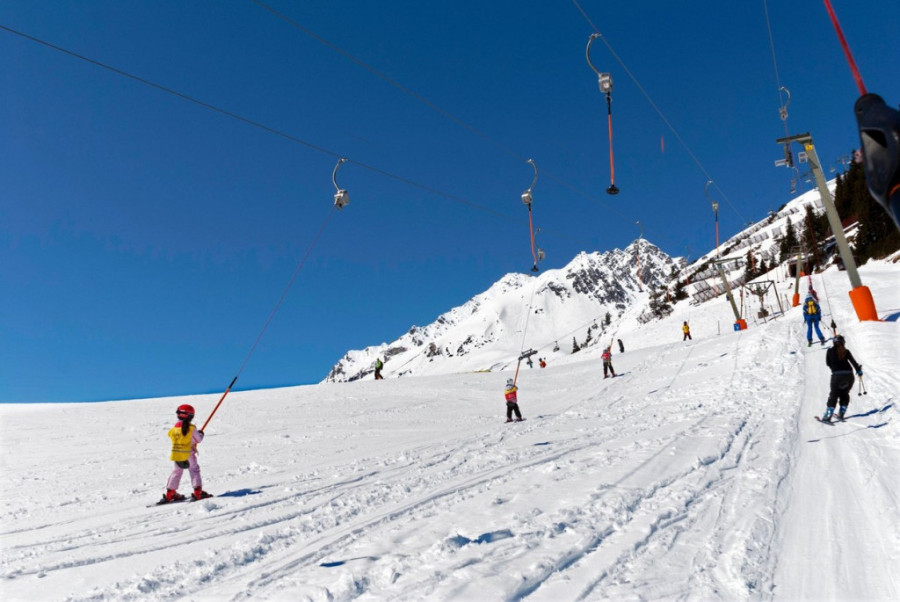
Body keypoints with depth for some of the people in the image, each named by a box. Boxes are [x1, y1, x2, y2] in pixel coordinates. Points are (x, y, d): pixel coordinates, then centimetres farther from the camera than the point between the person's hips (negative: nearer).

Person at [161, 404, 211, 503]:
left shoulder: (174, 429, -3)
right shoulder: (192, 428, -15)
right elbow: (198, 439, -7)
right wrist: (200, 434, 14)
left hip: (177, 455, 4)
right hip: (188, 454, -4)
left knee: (176, 472, 18)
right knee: (194, 471, 8)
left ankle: (170, 494, 20)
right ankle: (198, 492, 3)